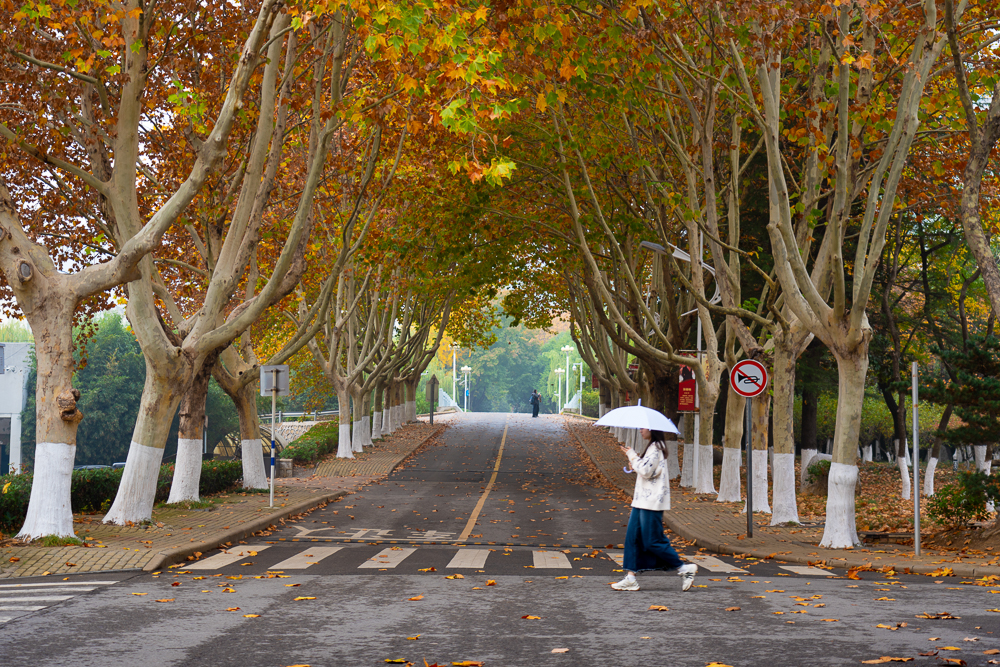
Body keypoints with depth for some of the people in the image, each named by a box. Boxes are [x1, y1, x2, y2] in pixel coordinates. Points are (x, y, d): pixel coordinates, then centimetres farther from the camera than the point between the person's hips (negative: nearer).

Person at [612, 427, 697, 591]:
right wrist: (635, 459, 9)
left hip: (652, 501, -10)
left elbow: (646, 471, -20)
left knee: (652, 541, -6)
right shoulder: (651, 447, 18)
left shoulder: (655, 448, -14)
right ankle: (630, 578, 5)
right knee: (632, 537, 5)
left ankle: (683, 568, 5)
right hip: (642, 500, 10)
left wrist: (632, 455, -10)